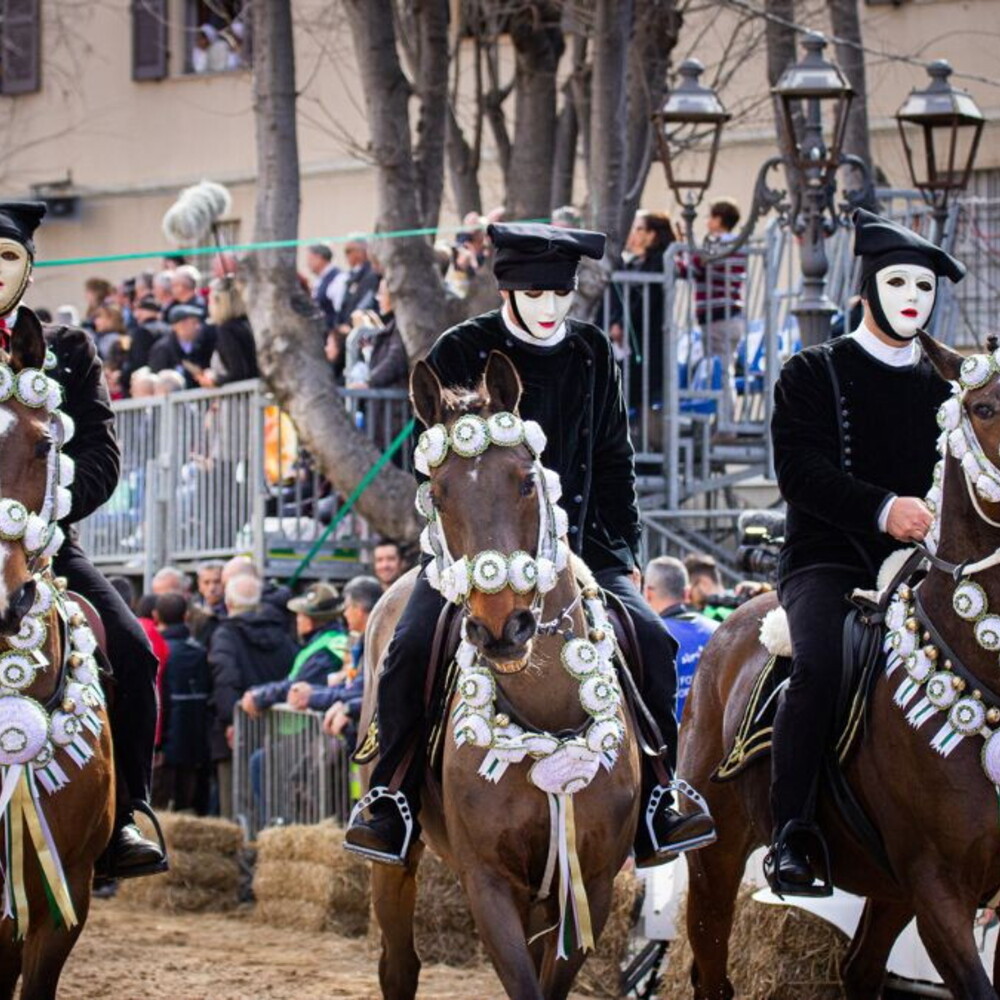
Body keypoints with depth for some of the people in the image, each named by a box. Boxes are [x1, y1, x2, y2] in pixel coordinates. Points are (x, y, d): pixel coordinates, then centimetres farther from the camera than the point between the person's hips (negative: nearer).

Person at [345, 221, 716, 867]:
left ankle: (656, 808, -7)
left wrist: (624, 552, 6)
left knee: (651, 639, -16)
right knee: (413, 646, -23)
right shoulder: (460, 353, -2)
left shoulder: (593, 354, 7)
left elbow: (614, 461, 14)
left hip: (579, 547, 2)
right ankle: (390, 805, -8)